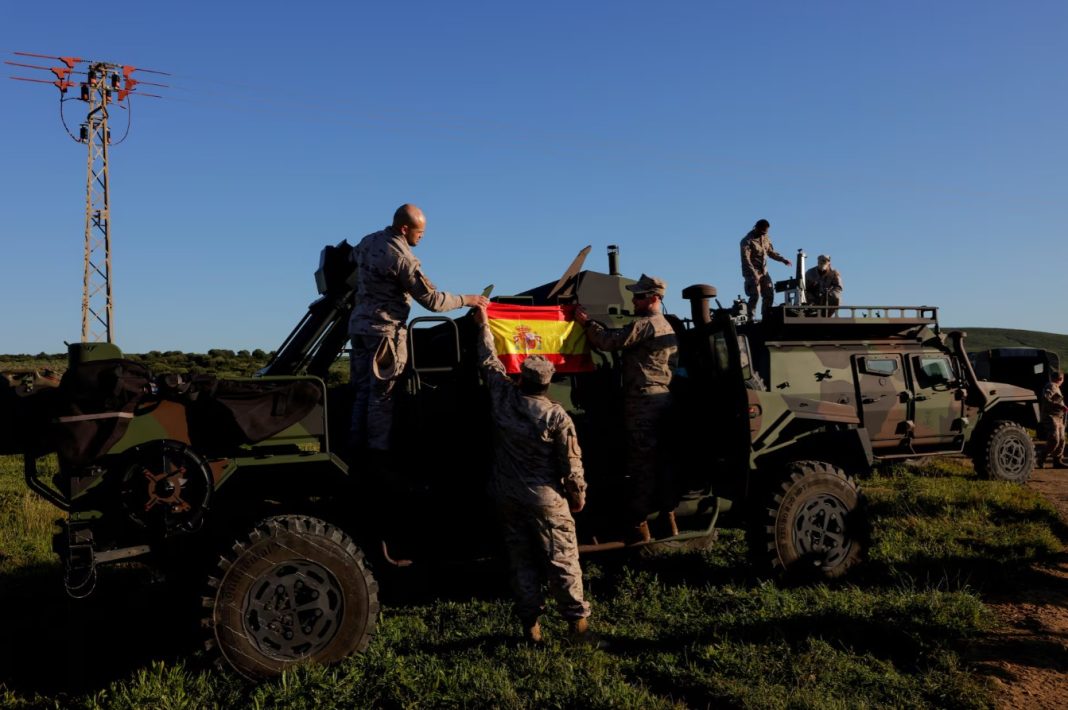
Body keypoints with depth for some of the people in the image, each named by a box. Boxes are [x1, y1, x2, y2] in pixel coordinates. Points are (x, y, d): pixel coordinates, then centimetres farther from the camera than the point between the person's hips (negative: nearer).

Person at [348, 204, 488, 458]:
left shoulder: (368, 241, 5)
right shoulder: (402, 258, -19)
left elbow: (352, 259, 27)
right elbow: (431, 300, -18)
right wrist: (466, 299, -7)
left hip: (359, 324, 8)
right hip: (385, 329, -8)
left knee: (362, 389, 13)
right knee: (381, 394, -2)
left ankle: (356, 444, 18)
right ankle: (378, 449, 2)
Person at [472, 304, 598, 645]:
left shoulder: (503, 397, -7)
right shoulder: (556, 417, -16)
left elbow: (489, 362, 10)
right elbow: (571, 463, -10)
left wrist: (483, 324, 23)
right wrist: (578, 495, 6)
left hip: (507, 498, 4)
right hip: (546, 500, -4)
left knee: (521, 562, 12)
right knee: (562, 561, 5)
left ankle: (531, 625, 16)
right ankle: (578, 621, 10)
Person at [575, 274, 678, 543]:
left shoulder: (645, 324, -12)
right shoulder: (667, 327, 22)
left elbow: (610, 340, -17)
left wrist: (586, 321, -6)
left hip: (642, 401, -10)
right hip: (661, 398, 10)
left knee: (640, 463, -6)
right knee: (659, 460, 13)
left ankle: (639, 525, -2)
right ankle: (668, 519, 18)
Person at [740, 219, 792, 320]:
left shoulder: (765, 238, 8)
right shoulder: (747, 240, -13)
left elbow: (771, 252, 20)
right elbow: (746, 259, -19)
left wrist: (783, 260, 7)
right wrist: (754, 274, -27)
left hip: (764, 272, 7)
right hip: (752, 273, -7)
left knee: (769, 294, 5)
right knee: (755, 296, -13)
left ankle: (766, 318, 15)